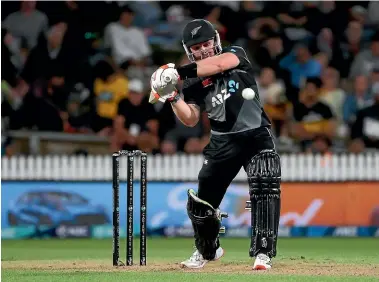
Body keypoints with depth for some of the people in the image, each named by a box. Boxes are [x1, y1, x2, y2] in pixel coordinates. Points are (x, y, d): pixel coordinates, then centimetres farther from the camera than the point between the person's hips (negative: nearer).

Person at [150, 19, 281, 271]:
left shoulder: (235, 54, -4)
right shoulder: (193, 81, 2)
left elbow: (219, 64, -27)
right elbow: (191, 120, -6)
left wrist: (178, 72, -33)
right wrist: (171, 97, -22)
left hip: (256, 136, -3)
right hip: (222, 143, 4)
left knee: (265, 189, -24)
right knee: (201, 202, 6)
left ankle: (262, 253, -21)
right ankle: (208, 251, 32)